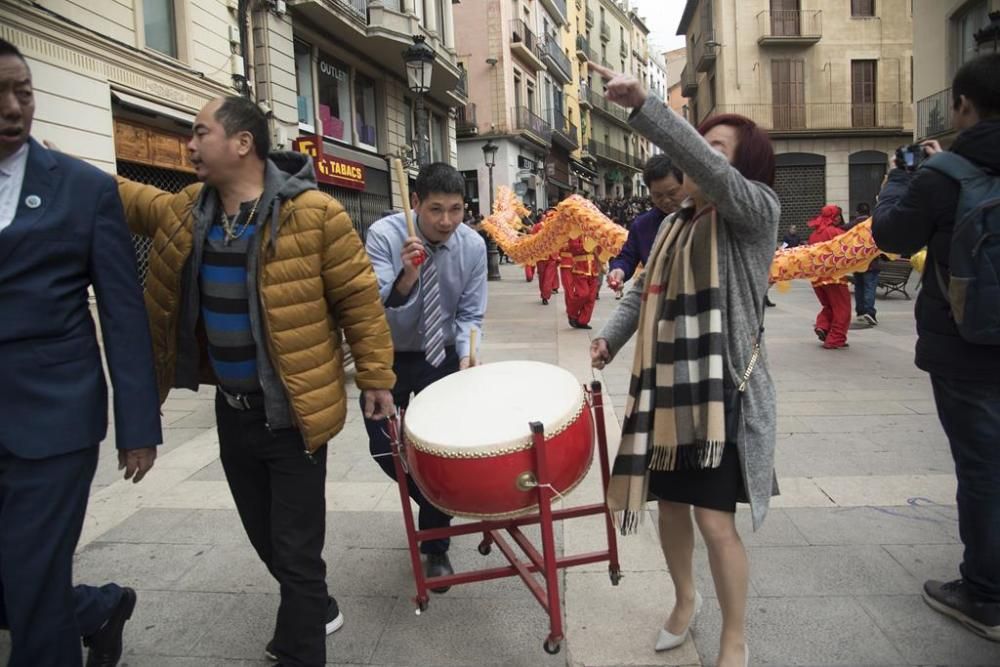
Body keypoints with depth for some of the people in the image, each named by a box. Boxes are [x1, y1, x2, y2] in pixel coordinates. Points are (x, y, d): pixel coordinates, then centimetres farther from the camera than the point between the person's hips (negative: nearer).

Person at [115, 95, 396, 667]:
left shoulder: (313, 213, -16)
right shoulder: (185, 211, 5)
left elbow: (360, 298, -12)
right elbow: (130, 199, 24)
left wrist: (375, 375, -9)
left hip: (294, 414, -7)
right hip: (232, 411, 7)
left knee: (297, 551, 3)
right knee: (266, 537, 22)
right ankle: (316, 609, 46)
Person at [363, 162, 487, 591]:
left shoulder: (472, 246, -12)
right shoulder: (385, 235, -20)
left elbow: (470, 314, -5)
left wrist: (466, 355, -23)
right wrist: (406, 277, -46)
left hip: (442, 357, 1)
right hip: (388, 358, -1)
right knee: (384, 448, -2)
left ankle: (435, 548, 20)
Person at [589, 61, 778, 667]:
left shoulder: (758, 211, -8)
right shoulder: (674, 225, 12)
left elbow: (711, 172, -28)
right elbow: (643, 292, 18)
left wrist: (643, 104, -37)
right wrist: (611, 337, 0)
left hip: (726, 390, -6)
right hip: (668, 388, 7)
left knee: (715, 519, -3)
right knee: (668, 503, 15)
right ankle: (686, 599, 41)